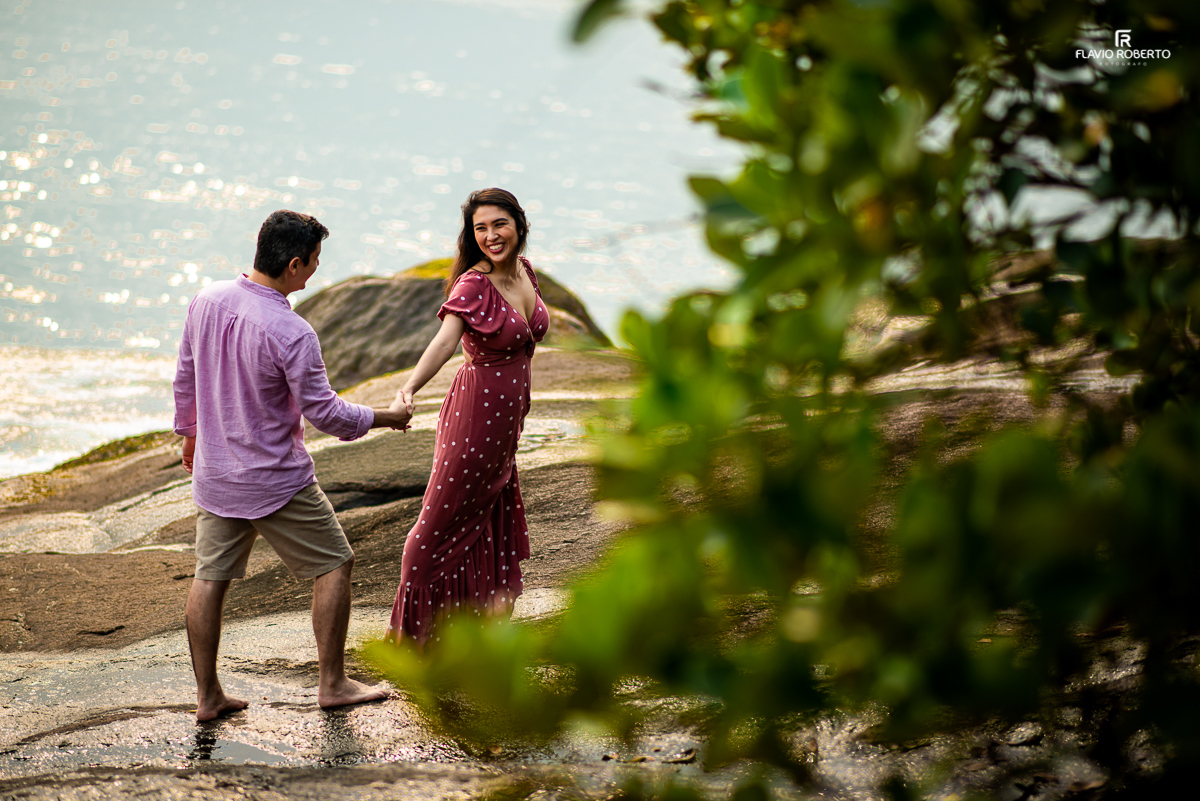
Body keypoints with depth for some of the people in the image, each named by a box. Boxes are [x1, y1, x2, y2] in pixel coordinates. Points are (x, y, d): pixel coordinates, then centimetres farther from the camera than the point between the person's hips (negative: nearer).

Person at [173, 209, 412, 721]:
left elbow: (185, 377, 9)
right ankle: (332, 683, 14)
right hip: (276, 478, -6)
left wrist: (190, 434, 24)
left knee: (210, 577, 13)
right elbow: (323, 412, -18)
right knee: (333, 564, 9)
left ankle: (207, 696, 17)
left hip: (214, 473, 7)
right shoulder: (291, 333, -24)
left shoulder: (207, 302, -4)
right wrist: (383, 418, -2)